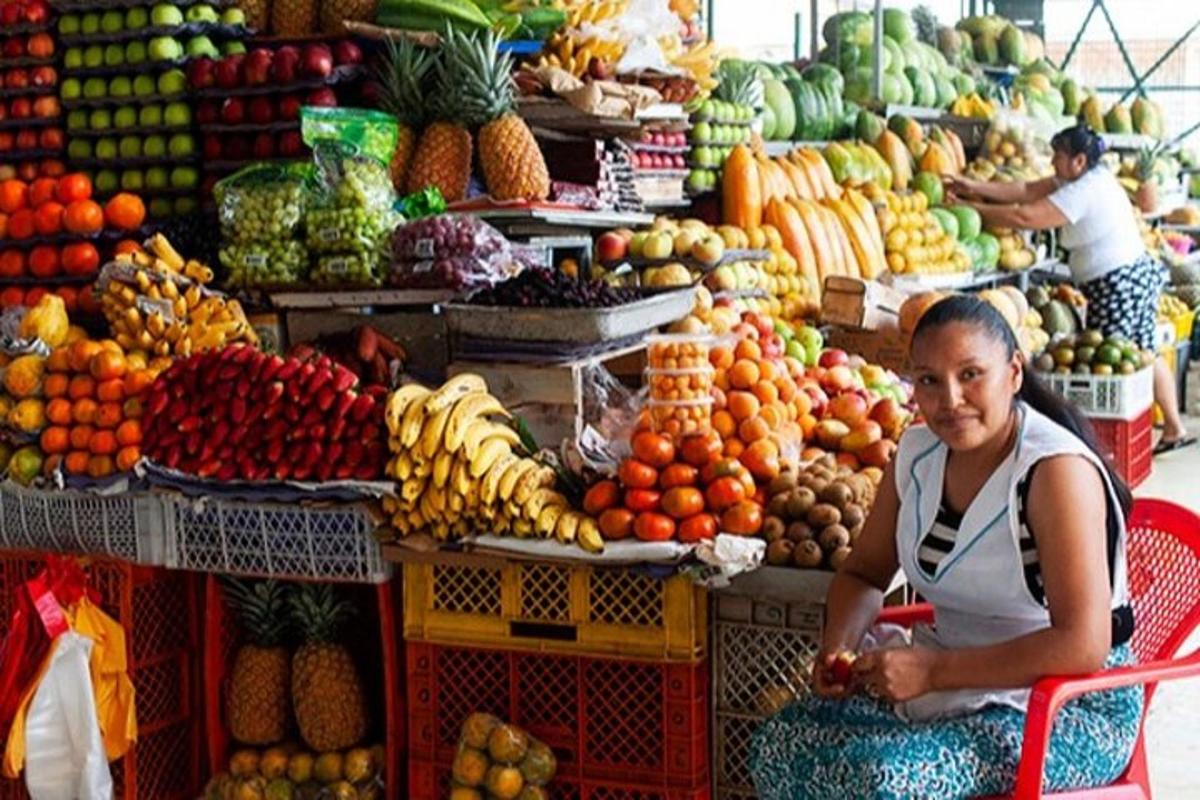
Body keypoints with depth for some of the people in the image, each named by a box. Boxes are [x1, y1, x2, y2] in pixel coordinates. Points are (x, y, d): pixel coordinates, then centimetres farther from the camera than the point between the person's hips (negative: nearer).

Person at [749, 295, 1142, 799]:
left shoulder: (1057, 469, -21)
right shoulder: (917, 452, 3)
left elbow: (1083, 644, -28)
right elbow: (864, 573, 15)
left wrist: (933, 670, -27)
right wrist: (837, 646, -7)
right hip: (956, 684, 7)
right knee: (780, 746, -10)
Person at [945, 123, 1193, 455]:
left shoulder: (1083, 193, -20)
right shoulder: (1093, 176, 10)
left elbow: (1024, 217, -24)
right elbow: (1027, 190, 6)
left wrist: (971, 208, -16)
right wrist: (976, 187, 0)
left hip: (1117, 285, -11)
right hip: (1139, 274, 11)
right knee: (1144, 353, 17)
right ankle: (1174, 427, 26)